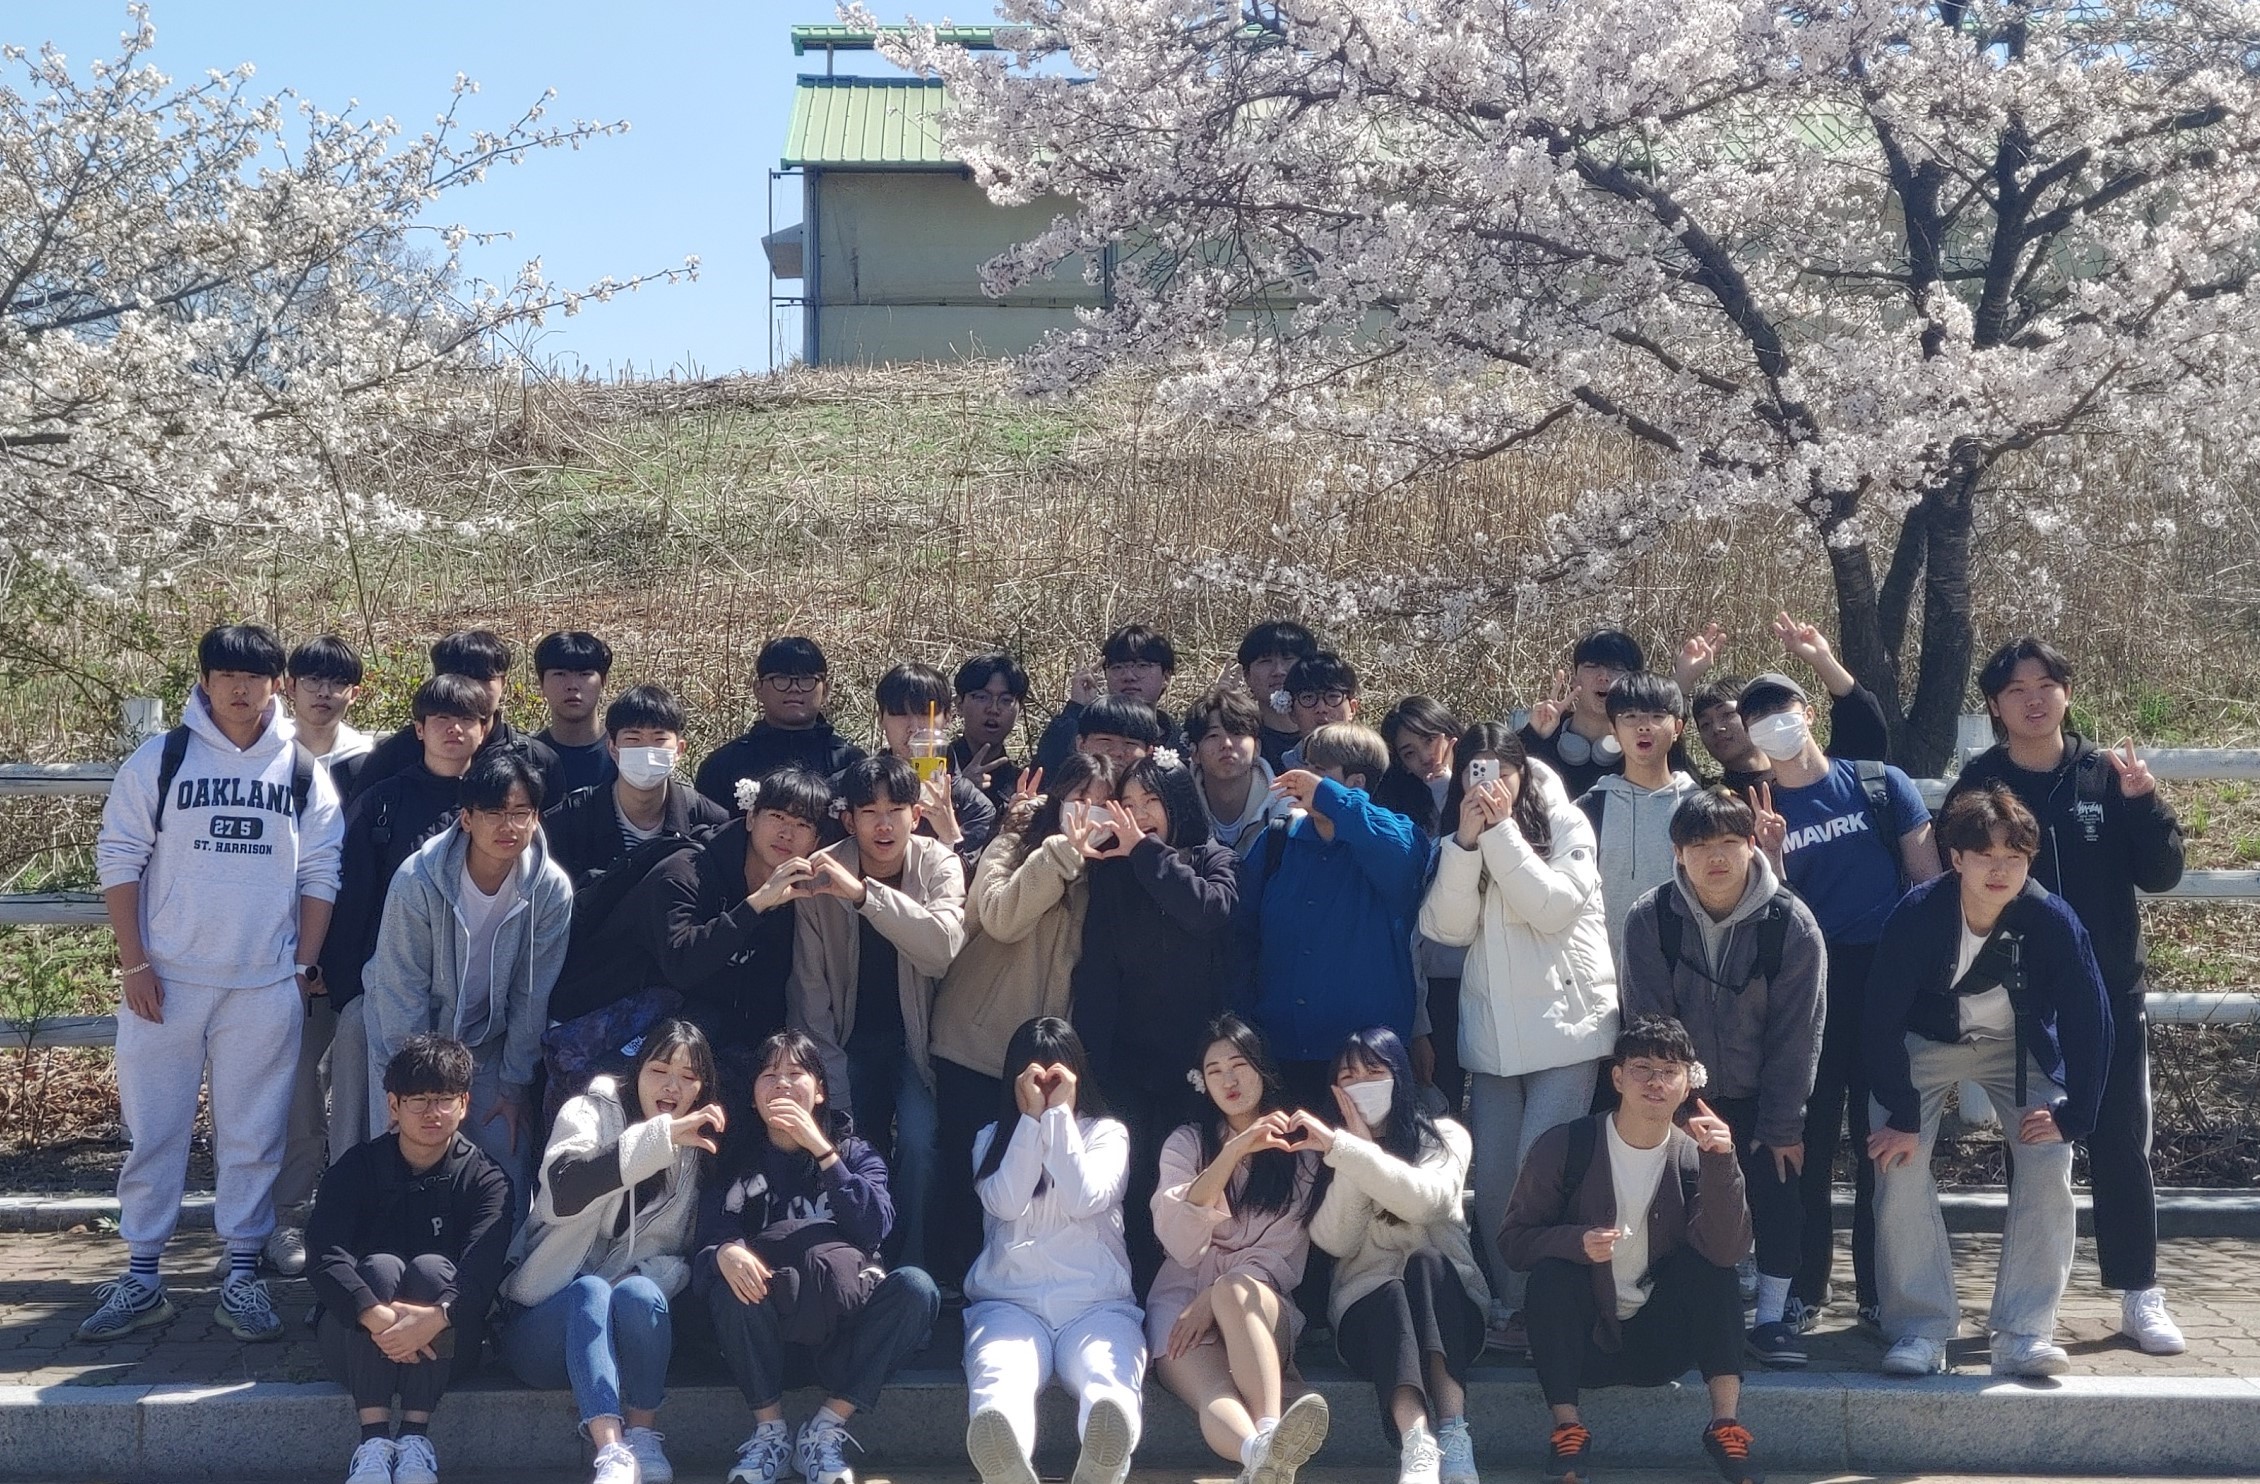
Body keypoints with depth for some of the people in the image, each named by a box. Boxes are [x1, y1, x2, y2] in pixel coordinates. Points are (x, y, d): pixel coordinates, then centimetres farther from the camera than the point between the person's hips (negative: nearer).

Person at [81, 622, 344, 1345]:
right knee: (154, 1130, 4)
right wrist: (134, 963, -5)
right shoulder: (159, 759, 0)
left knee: (253, 1135, 5)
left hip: (265, 987, 1)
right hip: (166, 982, -1)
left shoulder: (303, 771, 4)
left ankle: (242, 1277, 13)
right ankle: (141, 1278, 12)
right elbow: (118, 858, 0)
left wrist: (305, 966, 1)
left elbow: (320, 874, 7)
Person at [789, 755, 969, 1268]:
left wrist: (863, 892, -42)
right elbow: (809, 987, -6)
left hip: (916, 1039, -1)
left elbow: (944, 947, -33)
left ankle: (912, 1269, -8)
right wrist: (832, 1091, -9)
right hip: (852, 1043, 2)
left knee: (917, 1144, -22)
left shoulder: (937, 864, -12)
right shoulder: (821, 875, -10)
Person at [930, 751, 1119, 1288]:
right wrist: (1063, 851, -27)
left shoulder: (1094, 871, 12)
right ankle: (952, 1279, 9)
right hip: (979, 1041, -4)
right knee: (967, 1167, -1)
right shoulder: (1012, 848, -2)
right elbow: (1001, 918, -23)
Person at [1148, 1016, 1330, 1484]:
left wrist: (1218, 1297, -14)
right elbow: (1180, 1242, -5)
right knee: (1219, 1401, -36)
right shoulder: (1186, 1143, 15)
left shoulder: (1297, 1150, 15)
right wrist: (1233, 1152, -15)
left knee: (1235, 1288, -40)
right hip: (1183, 1300, 0)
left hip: (1259, 1305, 0)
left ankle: (1269, 1446, -61)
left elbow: (1282, 1253, 4)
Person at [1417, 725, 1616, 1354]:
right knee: (1492, 1177, 3)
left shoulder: (1565, 824, -1)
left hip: (1566, 1018, -5)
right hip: (1492, 1030, 5)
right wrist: (1467, 841, -14)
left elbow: (1555, 906, -16)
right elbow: (1448, 926, -4)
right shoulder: (1455, 841, 10)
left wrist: (1503, 831, -17)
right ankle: (1506, 1304, 12)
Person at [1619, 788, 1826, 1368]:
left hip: (1762, 1096, 0)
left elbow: (1794, 1036, -11)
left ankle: (1772, 1316, 5)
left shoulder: (1792, 925, -14)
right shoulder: (1649, 920, -13)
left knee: (1779, 1185, -10)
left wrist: (1780, 1128, -11)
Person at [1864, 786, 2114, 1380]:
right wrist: (1902, 1117, -21)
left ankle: (2022, 1335, -8)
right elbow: (1881, 1020, -21)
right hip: (1926, 1042, -1)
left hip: (2020, 1047, 1)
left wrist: (2073, 1116, -15)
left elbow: (2090, 1022, -16)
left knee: (2048, 1170, -16)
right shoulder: (1917, 914, -29)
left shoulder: (2053, 920, -27)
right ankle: (1922, 1330, -5)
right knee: (1900, 1170, -16)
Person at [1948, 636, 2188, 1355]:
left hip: (2109, 994, 0)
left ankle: (2140, 1295, 12)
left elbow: (2161, 873, -1)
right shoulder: (1978, 783, -1)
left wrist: (2143, 803, -16)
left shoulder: (2106, 775, 0)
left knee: (2121, 1145, 3)